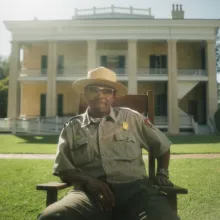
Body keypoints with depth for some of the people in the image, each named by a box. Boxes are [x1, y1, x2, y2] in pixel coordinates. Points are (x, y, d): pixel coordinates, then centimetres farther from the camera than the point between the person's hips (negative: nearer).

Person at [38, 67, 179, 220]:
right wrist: (89, 180, -9)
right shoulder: (72, 127, 13)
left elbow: (162, 146, 26)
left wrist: (162, 174, 18)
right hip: (90, 192, 1)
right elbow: (63, 170, 8)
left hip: (133, 188, 0)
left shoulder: (132, 118, 13)